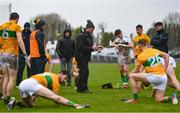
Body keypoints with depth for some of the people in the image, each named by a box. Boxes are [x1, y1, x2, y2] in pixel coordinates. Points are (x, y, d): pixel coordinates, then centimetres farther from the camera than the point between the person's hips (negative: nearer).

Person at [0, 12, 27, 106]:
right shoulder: (16, 27, -2)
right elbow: (19, 40, -13)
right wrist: (25, 54, -15)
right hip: (12, 54, -5)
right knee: (12, 78, 1)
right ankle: (8, 98, -7)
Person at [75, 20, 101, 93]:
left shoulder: (89, 36, 16)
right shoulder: (81, 36, -12)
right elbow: (81, 48, -19)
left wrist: (95, 48, 2)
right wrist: (91, 48, -21)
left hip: (85, 57, 9)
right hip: (81, 57, -9)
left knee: (82, 73, 10)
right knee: (85, 72, -12)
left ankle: (79, 88, 15)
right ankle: (84, 88, -10)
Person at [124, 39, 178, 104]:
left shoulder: (141, 56, -3)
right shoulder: (156, 51, 14)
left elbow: (136, 71, 5)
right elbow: (167, 56, 27)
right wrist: (165, 68, 25)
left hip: (155, 76, -7)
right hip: (164, 77, 7)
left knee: (131, 76, 0)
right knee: (158, 100, 16)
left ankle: (135, 99, -2)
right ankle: (172, 97, -10)